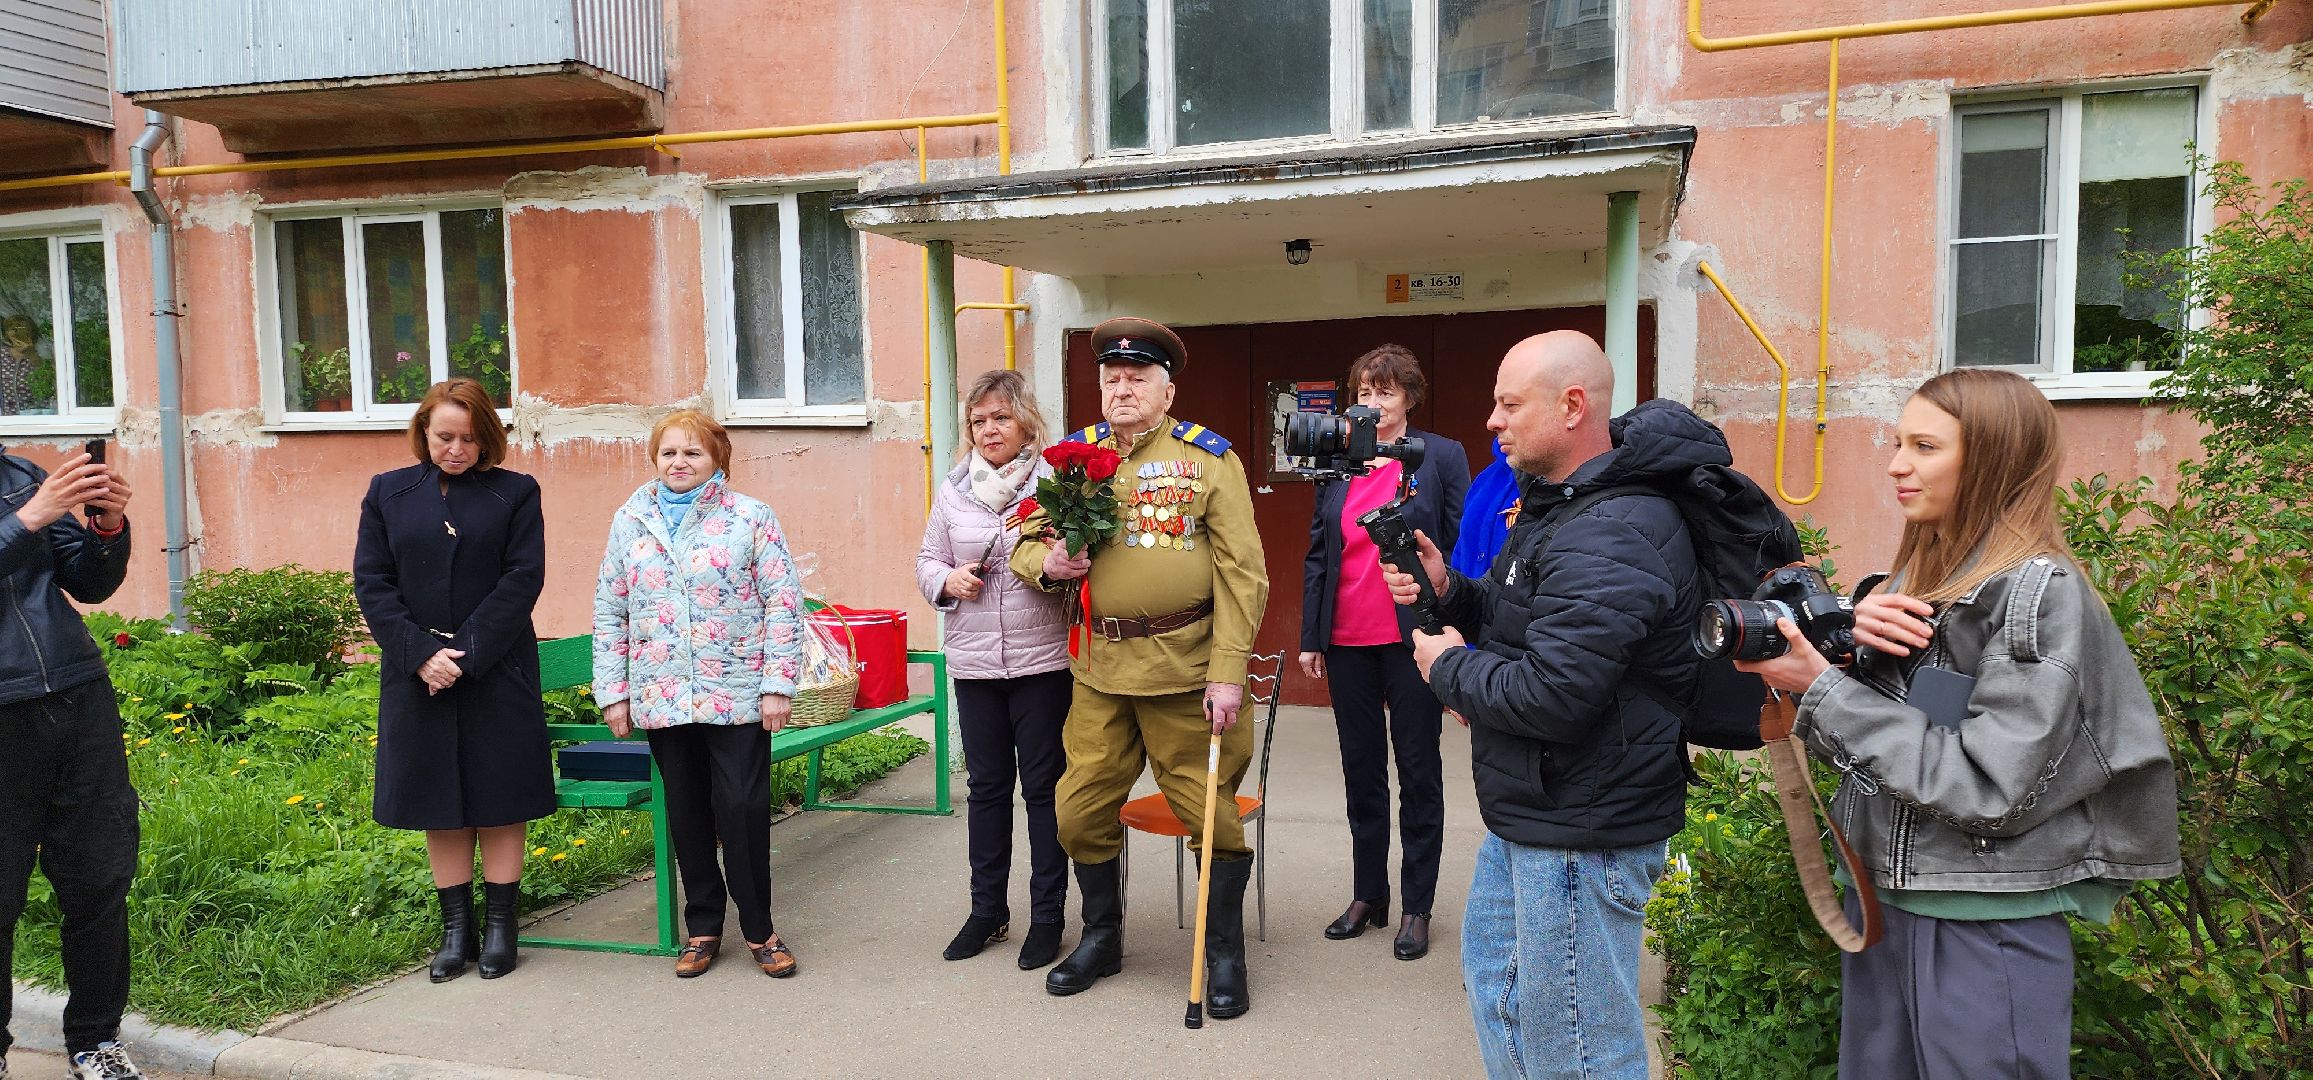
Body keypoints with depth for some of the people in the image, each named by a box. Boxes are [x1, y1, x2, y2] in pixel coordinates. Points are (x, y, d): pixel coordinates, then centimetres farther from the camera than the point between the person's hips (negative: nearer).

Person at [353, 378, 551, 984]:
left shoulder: (515, 493, 0)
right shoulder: (388, 492, 6)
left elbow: (522, 580, -7)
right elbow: (372, 583, 1)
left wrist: (467, 655, -15)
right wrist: (422, 654, -11)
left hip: (496, 673, -2)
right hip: (417, 674, 2)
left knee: (499, 802, 4)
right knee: (438, 802, 9)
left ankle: (500, 927, 16)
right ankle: (456, 928, 20)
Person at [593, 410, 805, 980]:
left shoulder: (750, 518, -3)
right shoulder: (630, 521, 7)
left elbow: (783, 603, -5)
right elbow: (609, 612, 10)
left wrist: (777, 684, -10)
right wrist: (613, 692, 5)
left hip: (737, 694, -3)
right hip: (662, 698, 3)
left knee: (744, 809, -3)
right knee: (686, 814, 11)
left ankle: (759, 929, 13)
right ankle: (703, 927, 25)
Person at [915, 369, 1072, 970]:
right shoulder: (952, 490, 9)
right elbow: (927, 561, 15)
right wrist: (947, 580, -6)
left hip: (1043, 660, -4)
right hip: (974, 664, 4)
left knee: (1043, 787, 5)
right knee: (986, 786, 14)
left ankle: (1047, 915, 19)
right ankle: (987, 909, 28)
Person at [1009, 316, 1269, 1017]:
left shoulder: (1209, 459, -3)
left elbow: (1241, 572, -7)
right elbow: (1028, 540, 17)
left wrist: (1229, 672, -14)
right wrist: (1046, 563, -8)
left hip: (1186, 669, -4)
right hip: (1098, 670, 4)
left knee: (1211, 814, 4)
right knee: (1082, 812, 11)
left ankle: (1225, 954, 25)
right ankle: (1102, 939, 34)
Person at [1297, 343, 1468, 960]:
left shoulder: (1441, 457, -3)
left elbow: (1462, 548, -3)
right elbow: (1317, 554, 11)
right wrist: (1310, 637, 7)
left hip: (1411, 639, -4)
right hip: (1347, 642, 4)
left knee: (1418, 772, 7)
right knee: (1360, 770, 14)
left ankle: (1416, 908, 18)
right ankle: (1368, 896, 28)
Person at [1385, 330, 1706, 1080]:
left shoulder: (1609, 539, -25)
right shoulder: (1562, 502, 10)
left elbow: (1550, 697, -30)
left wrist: (1449, 666, -13)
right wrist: (1447, 591, 0)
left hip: (1582, 835, -11)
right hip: (1532, 812, 11)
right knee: (1492, 966, 27)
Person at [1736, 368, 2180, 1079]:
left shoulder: (2040, 592, -14)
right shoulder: (1914, 579, 7)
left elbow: (1990, 791, -22)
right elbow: (1849, 745, 7)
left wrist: (1823, 688, -22)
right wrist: (1855, 646, -11)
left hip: (1984, 931, -7)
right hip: (1879, 901, 7)